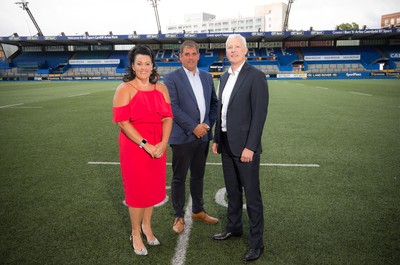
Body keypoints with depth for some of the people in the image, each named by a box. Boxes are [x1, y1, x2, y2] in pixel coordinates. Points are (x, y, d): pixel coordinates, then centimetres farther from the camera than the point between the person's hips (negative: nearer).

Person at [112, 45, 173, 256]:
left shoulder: (161, 88, 6)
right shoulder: (125, 89, -7)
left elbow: (168, 117, 1)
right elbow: (123, 122, -13)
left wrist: (163, 143, -13)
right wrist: (145, 145, -20)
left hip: (158, 147, 4)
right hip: (134, 147, -4)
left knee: (153, 188, 15)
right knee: (137, 190, 7)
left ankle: (146, 226, 37)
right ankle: (136, 234, 27)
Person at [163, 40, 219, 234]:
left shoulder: (207, 77, 10)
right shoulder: (171, 78, -7)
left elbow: (214, 102, 16)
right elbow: (173, 107, -15)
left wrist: (209, 124, 2)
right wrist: (193, 127, -17)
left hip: (203, 136, 5)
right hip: (182, 137, -5)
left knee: (198, 176, 17)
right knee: (179, 178, 6)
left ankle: (198, 211, 33)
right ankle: (178, 217, 20)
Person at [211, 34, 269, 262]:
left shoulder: (256, 76, -11)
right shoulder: (225, 77, 13)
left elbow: (260, 113, -16)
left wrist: (250, 147, -19)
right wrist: (217, 139, 13)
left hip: (245, 145, -7)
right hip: (226, 143, 7)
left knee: (252, 194, 2)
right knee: (232, 190, 18)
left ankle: (256, 242, 16)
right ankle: (234, 227, 36)